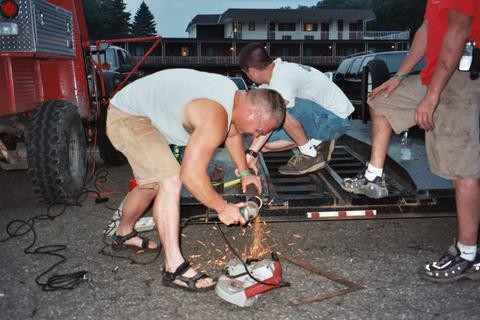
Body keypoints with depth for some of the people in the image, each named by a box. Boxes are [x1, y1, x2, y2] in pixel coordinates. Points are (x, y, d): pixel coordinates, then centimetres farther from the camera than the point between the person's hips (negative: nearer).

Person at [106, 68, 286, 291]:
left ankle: (123, 235, 42)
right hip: (127, 117, -10)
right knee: (170, 180, -23)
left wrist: (244, 173, 14)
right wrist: (223, 208, -23)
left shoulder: (234, 94, -3)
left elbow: (232, 132, 17)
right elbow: (191, 174, -37)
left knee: (152, 184, 19)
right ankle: (175, 269, -19)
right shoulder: (215, 117, -33)